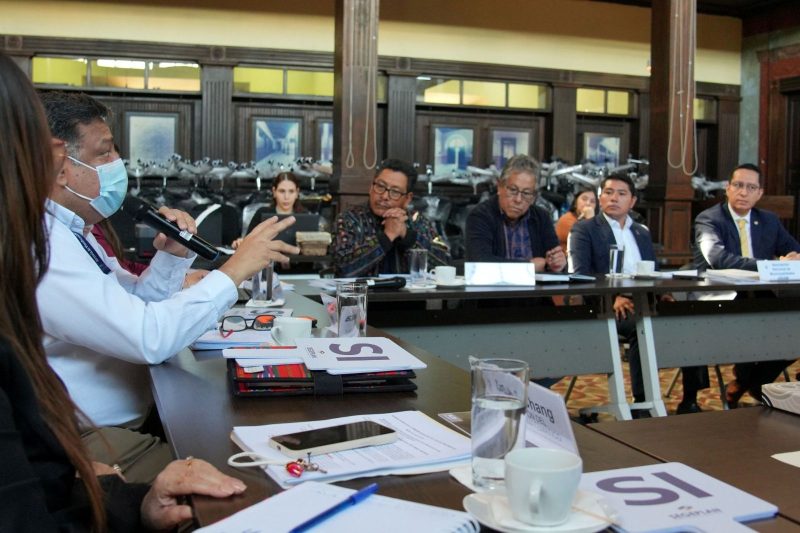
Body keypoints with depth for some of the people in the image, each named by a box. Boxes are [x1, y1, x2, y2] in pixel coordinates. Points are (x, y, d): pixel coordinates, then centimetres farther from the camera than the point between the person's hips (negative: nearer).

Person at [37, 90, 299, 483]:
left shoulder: (71, 231, 10)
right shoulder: (41, 246, -23)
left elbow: (130, 308, 18)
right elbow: (147, 336, -30)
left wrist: (171, 255, 0)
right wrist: (235, 270, -21)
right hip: (89, 444, -10)